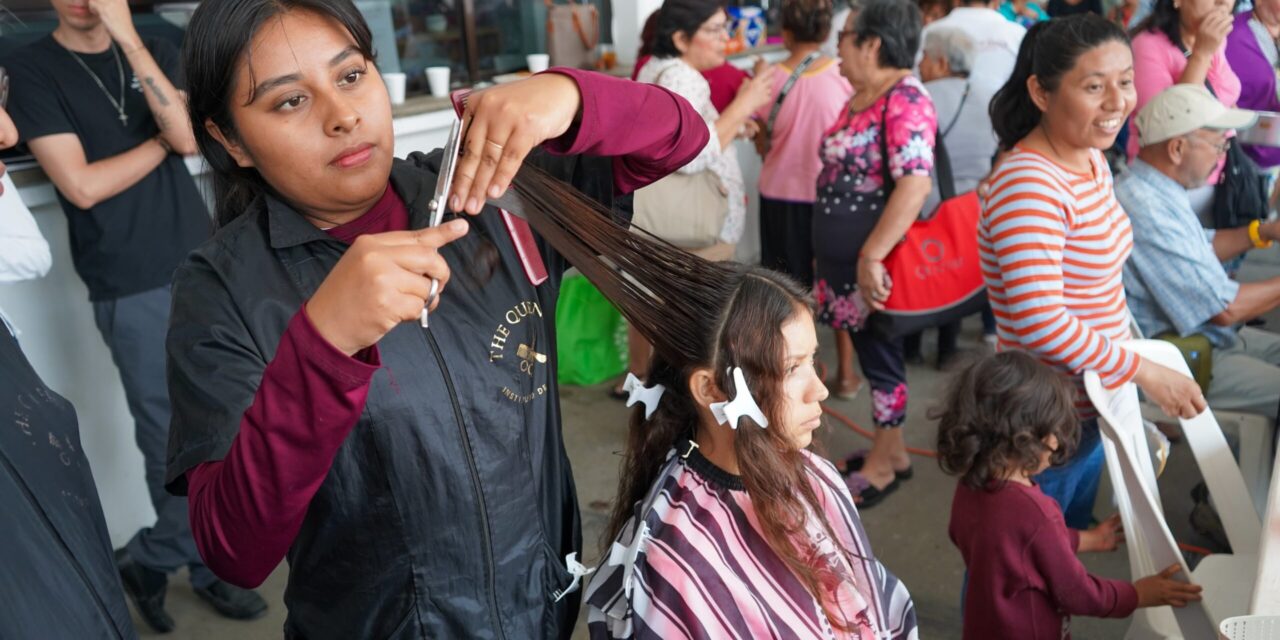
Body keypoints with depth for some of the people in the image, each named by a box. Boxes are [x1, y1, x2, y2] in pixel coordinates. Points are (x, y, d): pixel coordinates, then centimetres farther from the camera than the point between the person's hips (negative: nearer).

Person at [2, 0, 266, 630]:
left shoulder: (156, 52, 11)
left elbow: (187, 137, -8)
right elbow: (82, 185, -12)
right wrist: (160, 141, -2)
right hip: (132, 289, -4)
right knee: (174, 441, 2)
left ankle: (207, 563, 28)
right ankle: (148, 559, 26)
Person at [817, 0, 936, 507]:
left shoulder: (904, 101, -18)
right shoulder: (860, 99, 11)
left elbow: (915, 184, -28)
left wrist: (872, 256, -31)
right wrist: (827, 253, 22)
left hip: (875, 261, -9)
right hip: (846, 257, 9)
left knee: (879, 354, 4)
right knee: (868, 351, 16)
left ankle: (884, 462, 20)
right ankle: (891, 451, 31)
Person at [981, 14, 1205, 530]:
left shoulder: (1091, 160, 3)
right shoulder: (1027, 187, -28)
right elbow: (1040, 323, -33)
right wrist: (1145, 373, -23)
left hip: (1090, 402, 9)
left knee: (1072, 541, 26)